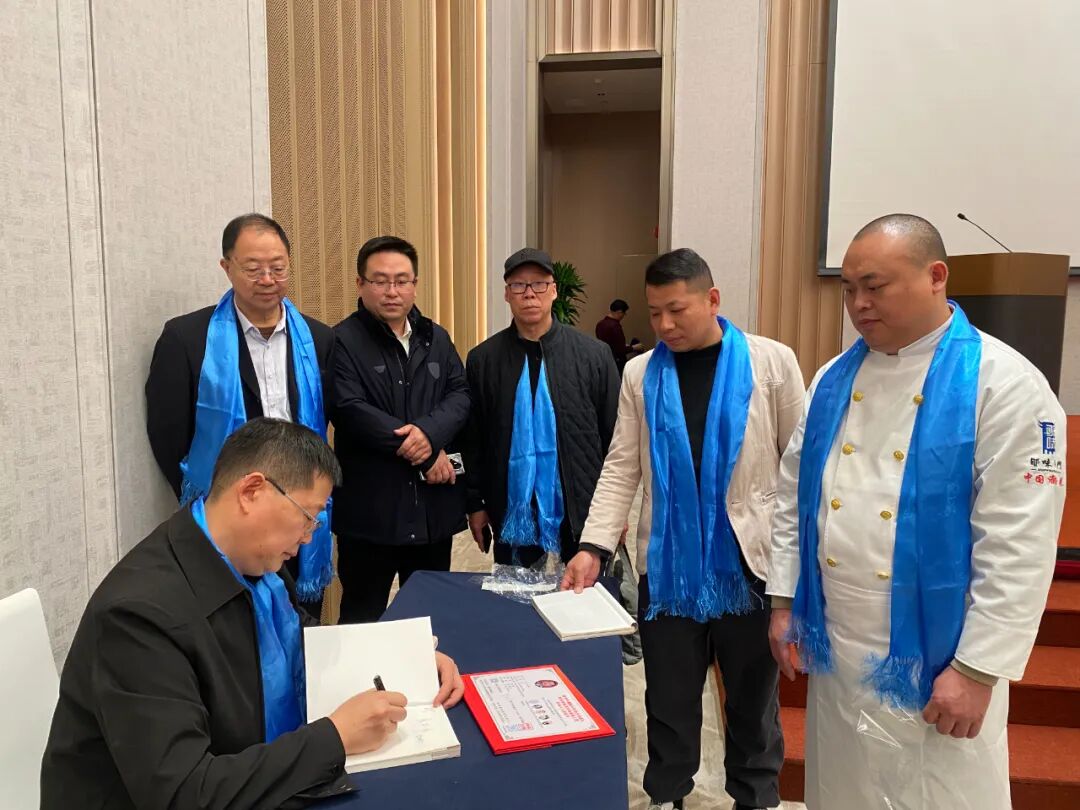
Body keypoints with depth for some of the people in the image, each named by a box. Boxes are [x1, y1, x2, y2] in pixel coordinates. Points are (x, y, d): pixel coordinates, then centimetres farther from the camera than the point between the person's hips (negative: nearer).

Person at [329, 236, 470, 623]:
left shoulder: (436, 338, 12)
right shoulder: (341, 341, -8)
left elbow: (461, 394, 3)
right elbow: (351, 411, -19)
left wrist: (430, 432, -19)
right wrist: (426, 455, -15)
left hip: (434, 504, 6)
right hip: (370, 507, -5)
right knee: (364, 618, 10)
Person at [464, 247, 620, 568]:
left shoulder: (594, 354, -3)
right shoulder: (483, 359, 0)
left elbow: (614, 434, 1)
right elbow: (472, 440, 4)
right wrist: (475, 504, 4)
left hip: (584, 514, 0)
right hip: (512, 515, 1)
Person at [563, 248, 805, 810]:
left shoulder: (773, 362, -3)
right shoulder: (640, 374, 2)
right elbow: (621, 469, 1)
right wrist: (593, 545, -9)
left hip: (751, 558, -1)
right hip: (667, 562, 1)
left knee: (752, 693, 16)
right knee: (669, 694, 14)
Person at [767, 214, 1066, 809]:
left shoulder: (1005, 384, -12)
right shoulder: (833, 379, 4)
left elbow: (1017, 547, -15)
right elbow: (795, 496, 10)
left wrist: (977, 668, -15)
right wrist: (783, 600, 7)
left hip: (936, 663, -5)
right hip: (835, 651, 5)